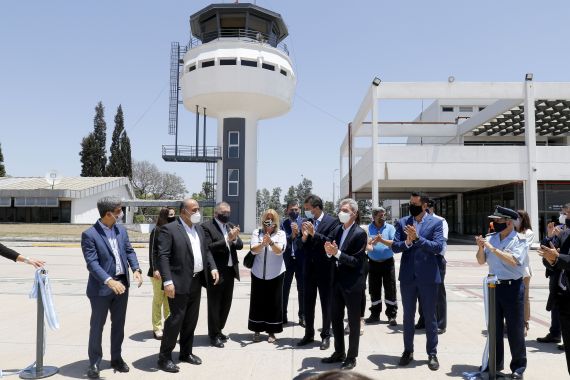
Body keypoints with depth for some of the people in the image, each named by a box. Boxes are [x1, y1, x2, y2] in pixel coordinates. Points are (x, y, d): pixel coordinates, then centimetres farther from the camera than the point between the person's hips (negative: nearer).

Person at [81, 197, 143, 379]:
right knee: (97, 326, 8)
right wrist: (109, 281, -31)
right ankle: (94, 363, 22)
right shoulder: (89, 234, -14)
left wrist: (136, 269, -9)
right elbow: (92, 263, -20)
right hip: (101, 287, -5)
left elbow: (129, 251, 9)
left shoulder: (121, 229, 5)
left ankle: (116, 358, 31)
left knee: (119, 324, 16)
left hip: (122, 284, 6)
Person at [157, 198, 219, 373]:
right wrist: (167, 281, -24)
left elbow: (206, 250, 19)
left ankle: (186, 352, 29)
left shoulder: (199, 228, 13)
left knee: (191, 320, 15)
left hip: (196, 281, 7)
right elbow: (163, 256, -17)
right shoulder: (169, 229, -11)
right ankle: (164, 357, 10)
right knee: (176, 319, -3)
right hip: (179, 283, -7)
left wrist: (213, 267, 4)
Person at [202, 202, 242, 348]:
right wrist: (227, 239, -24)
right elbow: (208, 247, -19)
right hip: (216, 272, -7)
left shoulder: (231, 226, 11)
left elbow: (240, 245, 7)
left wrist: (234, 238, -14)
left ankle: (219, 330, 32)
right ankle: (214, 335, 18)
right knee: (214, 305, 5)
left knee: (226, 303, 16)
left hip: (230, 271, 7)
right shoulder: (206, 226, -10)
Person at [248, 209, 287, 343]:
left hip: (275, 274, -1)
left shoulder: (281, 234, -1)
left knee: (274, 302, 4)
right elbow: (254, 250, -13)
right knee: (258, 301, 6)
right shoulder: (257, 233, 1)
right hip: (258, 273, 1)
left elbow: (279, 250, -16)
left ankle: (272, 331, 16)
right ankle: (257, 330, 20)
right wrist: (263, 244, -33)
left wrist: (271, 242, -35)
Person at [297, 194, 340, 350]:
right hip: (309, 269, 5)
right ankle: (309, 334, 26)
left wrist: (314, 233, -25)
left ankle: (326, 336, 20)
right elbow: (302, 247, 6)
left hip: (325, 269, -5)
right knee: (308, 303, 12)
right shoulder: (307, 222, 5)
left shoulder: (332, 222, -9)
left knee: (326, 304, 7)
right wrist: (304, 236, -14)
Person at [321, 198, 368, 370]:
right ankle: (339, 353, 32)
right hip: (337, 280, 7)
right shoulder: (336, 231, 7)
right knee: (335, 318, 16)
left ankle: (351, 357, 21)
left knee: (353, 321, 7)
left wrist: (337, 253, -25)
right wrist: (329, 252, -13)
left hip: (353, 283, -7)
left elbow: (357, 261, -18)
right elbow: (332, 254, 9)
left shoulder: (360, 233, -14)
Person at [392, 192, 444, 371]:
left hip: (428, 277, -2)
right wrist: (407, 242, -20)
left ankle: (432, 354, 20)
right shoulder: (402, 222, 5)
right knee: (408, 317, 13)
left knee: (430, 318, 8)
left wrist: (417, 238, -23)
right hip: (407, 276, 3)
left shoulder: (435, 223, -3)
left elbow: (438, 247, -14)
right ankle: (408, 351, 26)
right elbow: (394, 247, -1)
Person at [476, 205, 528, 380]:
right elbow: (481, 261, 6)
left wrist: (493, 249, -23)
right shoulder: (490, 238, 5)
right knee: (494, 327, 14)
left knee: (515, 329, 4)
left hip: (513, 287, -5)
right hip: (494, 286, 5)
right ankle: (495, 363, 28)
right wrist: (481, 247, -11)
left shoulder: (520, 240, -8)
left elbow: (514, 261, -23)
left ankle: (518, 366, 19)